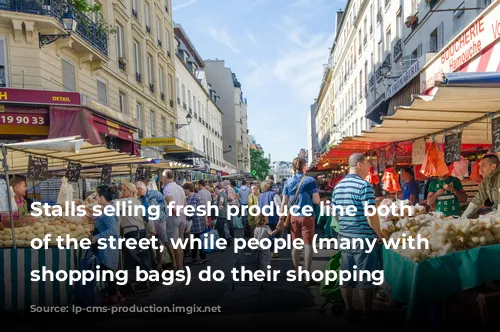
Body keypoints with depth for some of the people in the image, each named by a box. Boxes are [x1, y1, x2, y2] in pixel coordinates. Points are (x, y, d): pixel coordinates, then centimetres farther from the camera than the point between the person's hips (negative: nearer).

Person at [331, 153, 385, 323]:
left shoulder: (338, 187, 8)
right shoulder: (364, 185, -15)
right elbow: (371, 215, -18)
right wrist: (379, 234, -5)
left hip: (344, 237, 7)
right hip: (364, 238, -6)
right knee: (365, 278, 5)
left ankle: (348, 311, 23)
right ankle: (366, 314, 15)